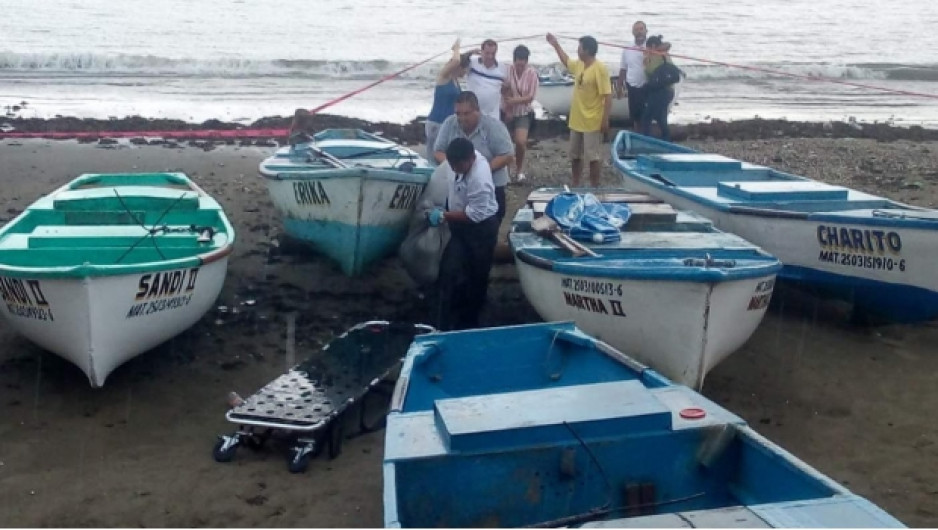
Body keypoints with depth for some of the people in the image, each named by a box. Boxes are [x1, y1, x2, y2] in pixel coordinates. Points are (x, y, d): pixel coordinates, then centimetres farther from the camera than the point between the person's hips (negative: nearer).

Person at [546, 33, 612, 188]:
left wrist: (605, 120, -22)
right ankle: (575, 186, 29)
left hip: (592, 122, -9)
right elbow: (567, 62, 32)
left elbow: (608, 95, -19)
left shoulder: (600, 68, -18)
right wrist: (556, 45, 30)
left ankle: (594, 188, 8)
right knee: (575, 156, 17)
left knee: (593, 157, 0)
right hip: (577, 120, 9)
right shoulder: (579, 65, 6)